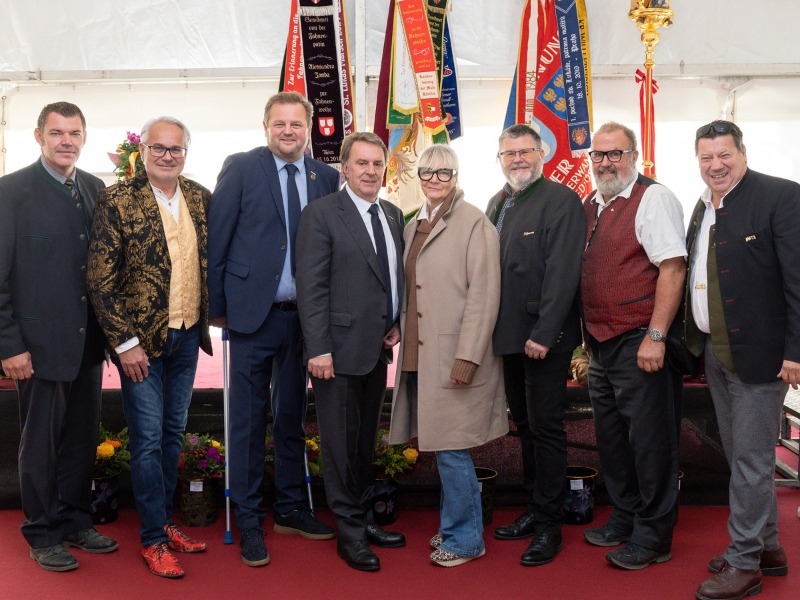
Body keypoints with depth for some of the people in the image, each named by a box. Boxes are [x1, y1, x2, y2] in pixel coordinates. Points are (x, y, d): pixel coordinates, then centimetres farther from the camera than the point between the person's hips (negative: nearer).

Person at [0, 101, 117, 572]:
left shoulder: (95, 189, 8)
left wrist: (108, 329, 6)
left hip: (88, 339, 5)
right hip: (40, 342, -5)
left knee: (83, 438, 14)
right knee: (40, 443, 8)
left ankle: (77, 522, 30)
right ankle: (43, 535, 23)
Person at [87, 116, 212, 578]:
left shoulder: (201, 198, 4)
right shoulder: (117, 201, -10)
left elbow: (211, 260, 13)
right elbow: (102, 280, -12)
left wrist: (207, 319, 5)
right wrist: (125, 342, -15)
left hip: (188, 335, 5)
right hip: (141, 339, -5)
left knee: (173, 432, 15)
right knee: (148, 438, 1)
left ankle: (165, 520, 29)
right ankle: (153, 538, 15)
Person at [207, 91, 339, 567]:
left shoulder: (325, 177, 5)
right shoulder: (241, 168, -4)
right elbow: (217, 239, -5)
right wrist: (218, 306, -6)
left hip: (304, 315, 4)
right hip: (254, 312, -3)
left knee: (293, 416, 15)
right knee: (250, 418, 4)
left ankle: (291, 508, 30)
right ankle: (249, 521, 17)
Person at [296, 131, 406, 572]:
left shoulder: (393, 215, 11)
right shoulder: (321, 214, -8)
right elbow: (311, 287, -13)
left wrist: (397, 324, 4)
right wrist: (318, 348, -18)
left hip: (378, 347, 6)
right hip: (340, 348, -6)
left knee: (366, 440, 16)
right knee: (341, 442, 4)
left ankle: (362, 518, 29)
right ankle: (349, 532, 16)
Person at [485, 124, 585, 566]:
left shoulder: (561, 201, -10)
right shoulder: (497, 203, 13)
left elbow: (561, 275, -17)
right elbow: (490, 267, 13)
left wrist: (543, 334, -21)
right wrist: (496, 329, 7)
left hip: (543, 336, -7)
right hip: (510, 334, 8)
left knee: (545, 426, 0)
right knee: (524, 425, 15)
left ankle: (548, 524, 11)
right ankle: (533, 509, 28)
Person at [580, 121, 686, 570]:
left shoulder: (653, 199, -10)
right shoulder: (590, 206, 13)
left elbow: (673, 267, -18)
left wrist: (655, 337, -22)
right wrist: (588, 333, 13)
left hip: (640, 343, -8)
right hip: (601, 343, 8)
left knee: (649, 439, 2)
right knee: (612, 437, 17)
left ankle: (653, 537, 16)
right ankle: (625, 520, 33)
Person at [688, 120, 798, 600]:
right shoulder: (703, 208, 13)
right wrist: (700, 341, 8)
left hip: (757, 352, -8)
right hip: (716, 352, 8)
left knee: (751, 460, 0)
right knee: (742, 457, 16)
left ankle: (743, 561, 12)